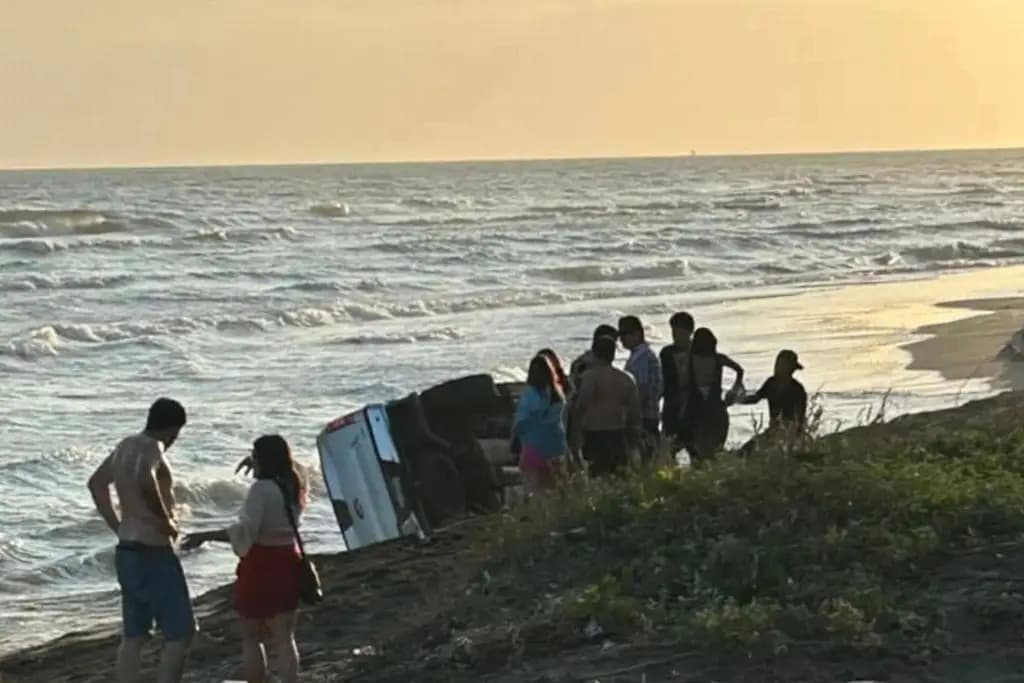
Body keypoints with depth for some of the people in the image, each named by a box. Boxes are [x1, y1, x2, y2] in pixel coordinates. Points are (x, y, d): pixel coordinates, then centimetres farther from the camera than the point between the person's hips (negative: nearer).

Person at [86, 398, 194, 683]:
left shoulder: (126, 446, 11)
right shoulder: (151, 447, -17)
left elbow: (96, 483, 27)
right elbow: (146, 482, -39)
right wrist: (166, 522, -24)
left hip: (127, 552, 9)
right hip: (153, 554, -9)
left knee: (133, 637, 13)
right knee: (180, 634, -4)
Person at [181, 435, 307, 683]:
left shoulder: (262, 489, -17)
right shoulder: (293, 487, 8)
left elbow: (245, 531, -26)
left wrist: (205, 537, -24)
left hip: (261, 566, -7)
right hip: (287, 563, 7)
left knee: (251, 638, 7)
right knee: (285, 638, 8)